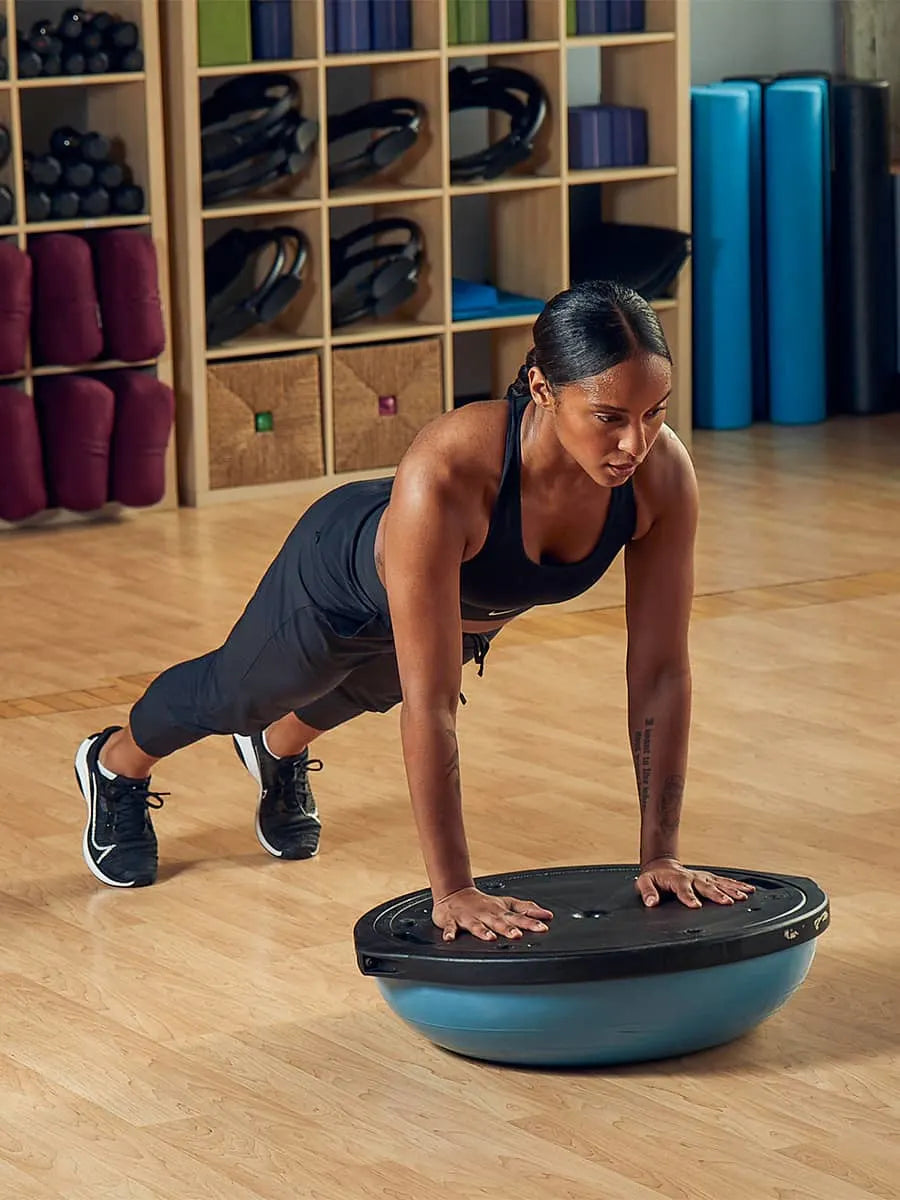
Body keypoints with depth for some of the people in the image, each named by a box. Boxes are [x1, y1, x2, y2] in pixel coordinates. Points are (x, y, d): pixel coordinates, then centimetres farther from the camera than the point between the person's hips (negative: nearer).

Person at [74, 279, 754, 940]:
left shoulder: (662, 473, -36)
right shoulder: (445, 476, -49)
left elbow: (662, 671, -27)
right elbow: (430, 705, -45)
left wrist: (661, 855, -26)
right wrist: (453, 892, -43)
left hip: (475, 607, 4)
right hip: (346, 576, -4)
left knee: (360, 691, 37)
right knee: (235, 694, 29)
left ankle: (280, 752, 73)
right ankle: (115, 767, 62)